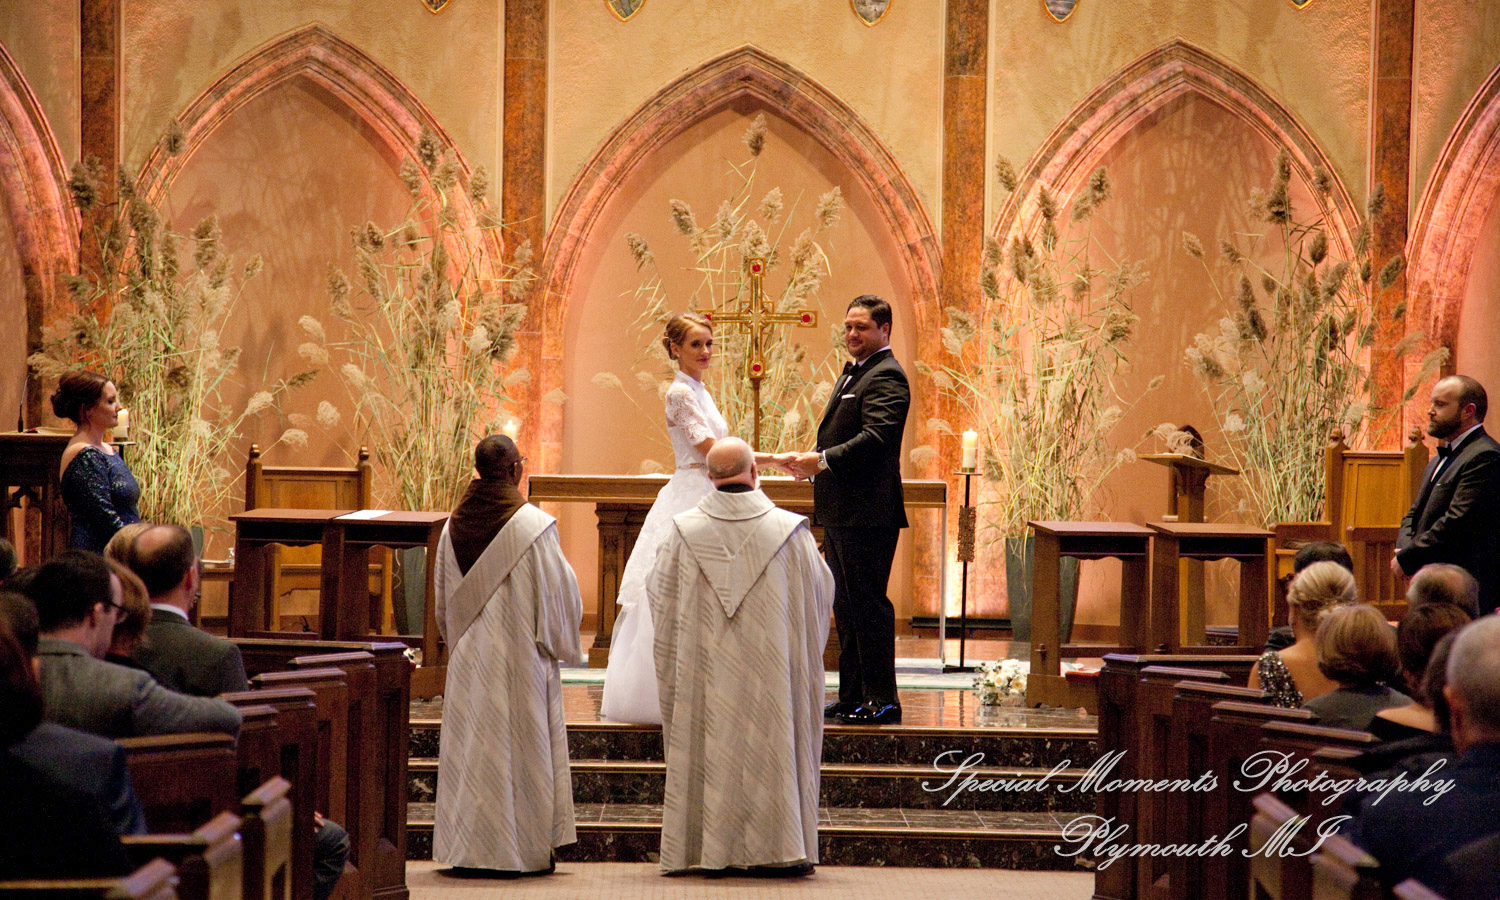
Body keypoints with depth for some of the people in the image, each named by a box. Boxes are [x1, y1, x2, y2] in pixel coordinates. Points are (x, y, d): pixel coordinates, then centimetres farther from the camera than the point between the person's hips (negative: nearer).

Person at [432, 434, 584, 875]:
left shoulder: (454, 524, 3)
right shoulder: (533, 525, -13)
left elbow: (443, 599, 11)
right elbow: (558, 592, -8)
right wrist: (561, 641, 9)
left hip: (469, 657, 5)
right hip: (520, 657, -5)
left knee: (470, 745, 9)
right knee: (520, 745, 3)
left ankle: (466, 848, 11)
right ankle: (523, 846, 6)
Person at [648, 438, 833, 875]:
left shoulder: (685, 532, -5)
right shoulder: (789, 531, -8)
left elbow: (658, 593, 6)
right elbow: (821, 591, 4)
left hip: (704, 669, 1)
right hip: (769, 670, -1)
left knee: (708, 747, 8)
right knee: (771, 744, 6)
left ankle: (707, 847, 9)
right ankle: (776, 847, 5)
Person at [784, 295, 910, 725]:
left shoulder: (886, 376, -12)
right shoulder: (853, 373, 20)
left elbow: (877, 437, -25)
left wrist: (823, 461, -28)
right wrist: (812, 460, 7)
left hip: (867, 513, -11)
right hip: (840, 513, 11)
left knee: (869, 605, -7)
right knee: (846, 606, 14)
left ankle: (882, 701, -2)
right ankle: (853, 697, 21)